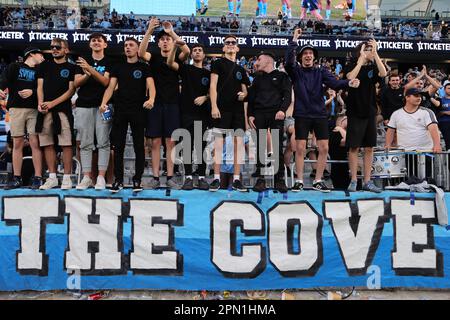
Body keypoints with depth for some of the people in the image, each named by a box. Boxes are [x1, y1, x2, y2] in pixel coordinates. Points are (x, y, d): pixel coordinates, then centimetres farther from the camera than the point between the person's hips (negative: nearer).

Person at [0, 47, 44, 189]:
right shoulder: (14, 67, 12)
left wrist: (32, 91, -12)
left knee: (35, 143, -8)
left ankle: (38, 178, -7)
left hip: (34, 109, 1)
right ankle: (17, 178, 5)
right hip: (16, 108, 0)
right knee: (17, 143, 0)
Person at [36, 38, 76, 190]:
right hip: (45, 110, 4)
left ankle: (67, 178, -2)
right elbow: (40, 86, 13)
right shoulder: (44, 66, 18)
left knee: (66, 144, -7)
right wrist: (40, 103, -5)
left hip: (63, 109, -4)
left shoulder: (71, 68, 6)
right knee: (47, 144, 4)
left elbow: (71, 90, -2)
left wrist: (53, 103, -10)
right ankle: (52, 177, 11)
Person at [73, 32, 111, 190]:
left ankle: (101, 177, -4)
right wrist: (86, 75, -11)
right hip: (84, 105, 3)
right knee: (85, 143, 1)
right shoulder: (82, 61, 17)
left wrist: (90, 69, -20)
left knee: (103, 142, -6)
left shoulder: (109, 62, 8)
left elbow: (105, 81, -8)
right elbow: (76, 83, 8)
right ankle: (86, 177, 5)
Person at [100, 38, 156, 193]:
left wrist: (151, 99, -30)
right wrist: (104, 103, -13)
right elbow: (111, 87, 5)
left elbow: (151, 86, -9)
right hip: (120, 111, 3)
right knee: (118, 147, 4)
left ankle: (137, 180, 10)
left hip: (138, 111, -3)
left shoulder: (144, 67, 6)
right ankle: (118, 180, 12)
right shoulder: (118, 67, 14)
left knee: (139, 147, 2)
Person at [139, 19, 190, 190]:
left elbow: (187, 51, -14)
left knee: (170, 142, 0)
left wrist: (172, 32, -19)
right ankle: (155, 177, 5)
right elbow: (141, 52, -12)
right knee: (155, 142, 1)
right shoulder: (154, 57, 9)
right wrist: (149, 31, -23)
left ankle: (170, 177, 5)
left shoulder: (177, 58, 8)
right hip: (155, 103, 0)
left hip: (172, 104, 0)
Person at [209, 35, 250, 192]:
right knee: (218, 143, -5)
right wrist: (214, 106, -15)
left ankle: (236, 179, 6)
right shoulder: (218, 63, 6)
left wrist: (243, 94, -2)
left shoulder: (241, 69, 20)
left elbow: (245, 90, 23)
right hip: (222, 108, -5)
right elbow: (213, 86, -3)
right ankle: (216, 179, 0)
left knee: (239, 143, 1)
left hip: (237, 109, 5)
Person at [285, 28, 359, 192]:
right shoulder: (296, 71, 4)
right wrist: (294, 40, -20)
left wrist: (348, 83, -27)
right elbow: (288, 62, -17)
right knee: (300, 148, -3)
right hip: (302, 115, -2)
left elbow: (334, 83, -7)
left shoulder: (321, 72, 8)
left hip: (320, 115, 2)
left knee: (324, 148, 0)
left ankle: (318, 181, 13)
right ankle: (299, 181, 8)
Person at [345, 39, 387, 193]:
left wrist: (376, 53, -12)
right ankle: (353, 181, 6)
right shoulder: (351, 67, 0)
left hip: (370, 112, 4)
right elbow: (350, 77, -21)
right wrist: (361, 59, -15)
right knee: (354, 147, -2)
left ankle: (367, 181, 12)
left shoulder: (372, 67, 9)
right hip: (355, 112, -4)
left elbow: (383, 73, -12)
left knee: (369, 148, 5)